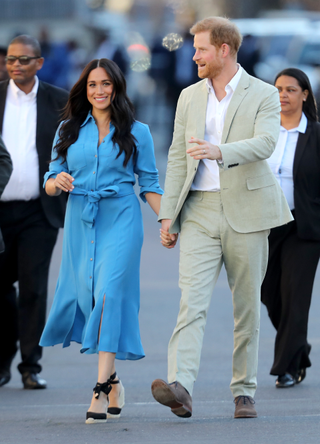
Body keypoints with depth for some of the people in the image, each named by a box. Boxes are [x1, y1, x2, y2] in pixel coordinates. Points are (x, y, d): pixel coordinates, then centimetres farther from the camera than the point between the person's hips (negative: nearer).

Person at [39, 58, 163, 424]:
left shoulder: (136, 132, 5)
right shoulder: (69, 131, 11)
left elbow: (150, 184, 6)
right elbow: (51, 181, 11)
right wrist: (58, 182, -13)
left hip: (120, 219, -3)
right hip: (80, 221, 3)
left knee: (109, 294, -16)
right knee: (85, 296, 2)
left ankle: (102, 388, -21)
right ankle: (113, 381, 19)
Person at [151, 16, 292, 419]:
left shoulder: (264, 96, 0)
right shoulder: (189, 97, 13)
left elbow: (264, 144, -18)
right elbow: (177, 158, 13)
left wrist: (219, 152, -35)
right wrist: (168, 214, 5)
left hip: (246, 211, -2)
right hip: (199, 212, 2)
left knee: (247, 305, 4)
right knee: (192, 299, -14)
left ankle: (244, 393, 15)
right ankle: (180, 388, -28)